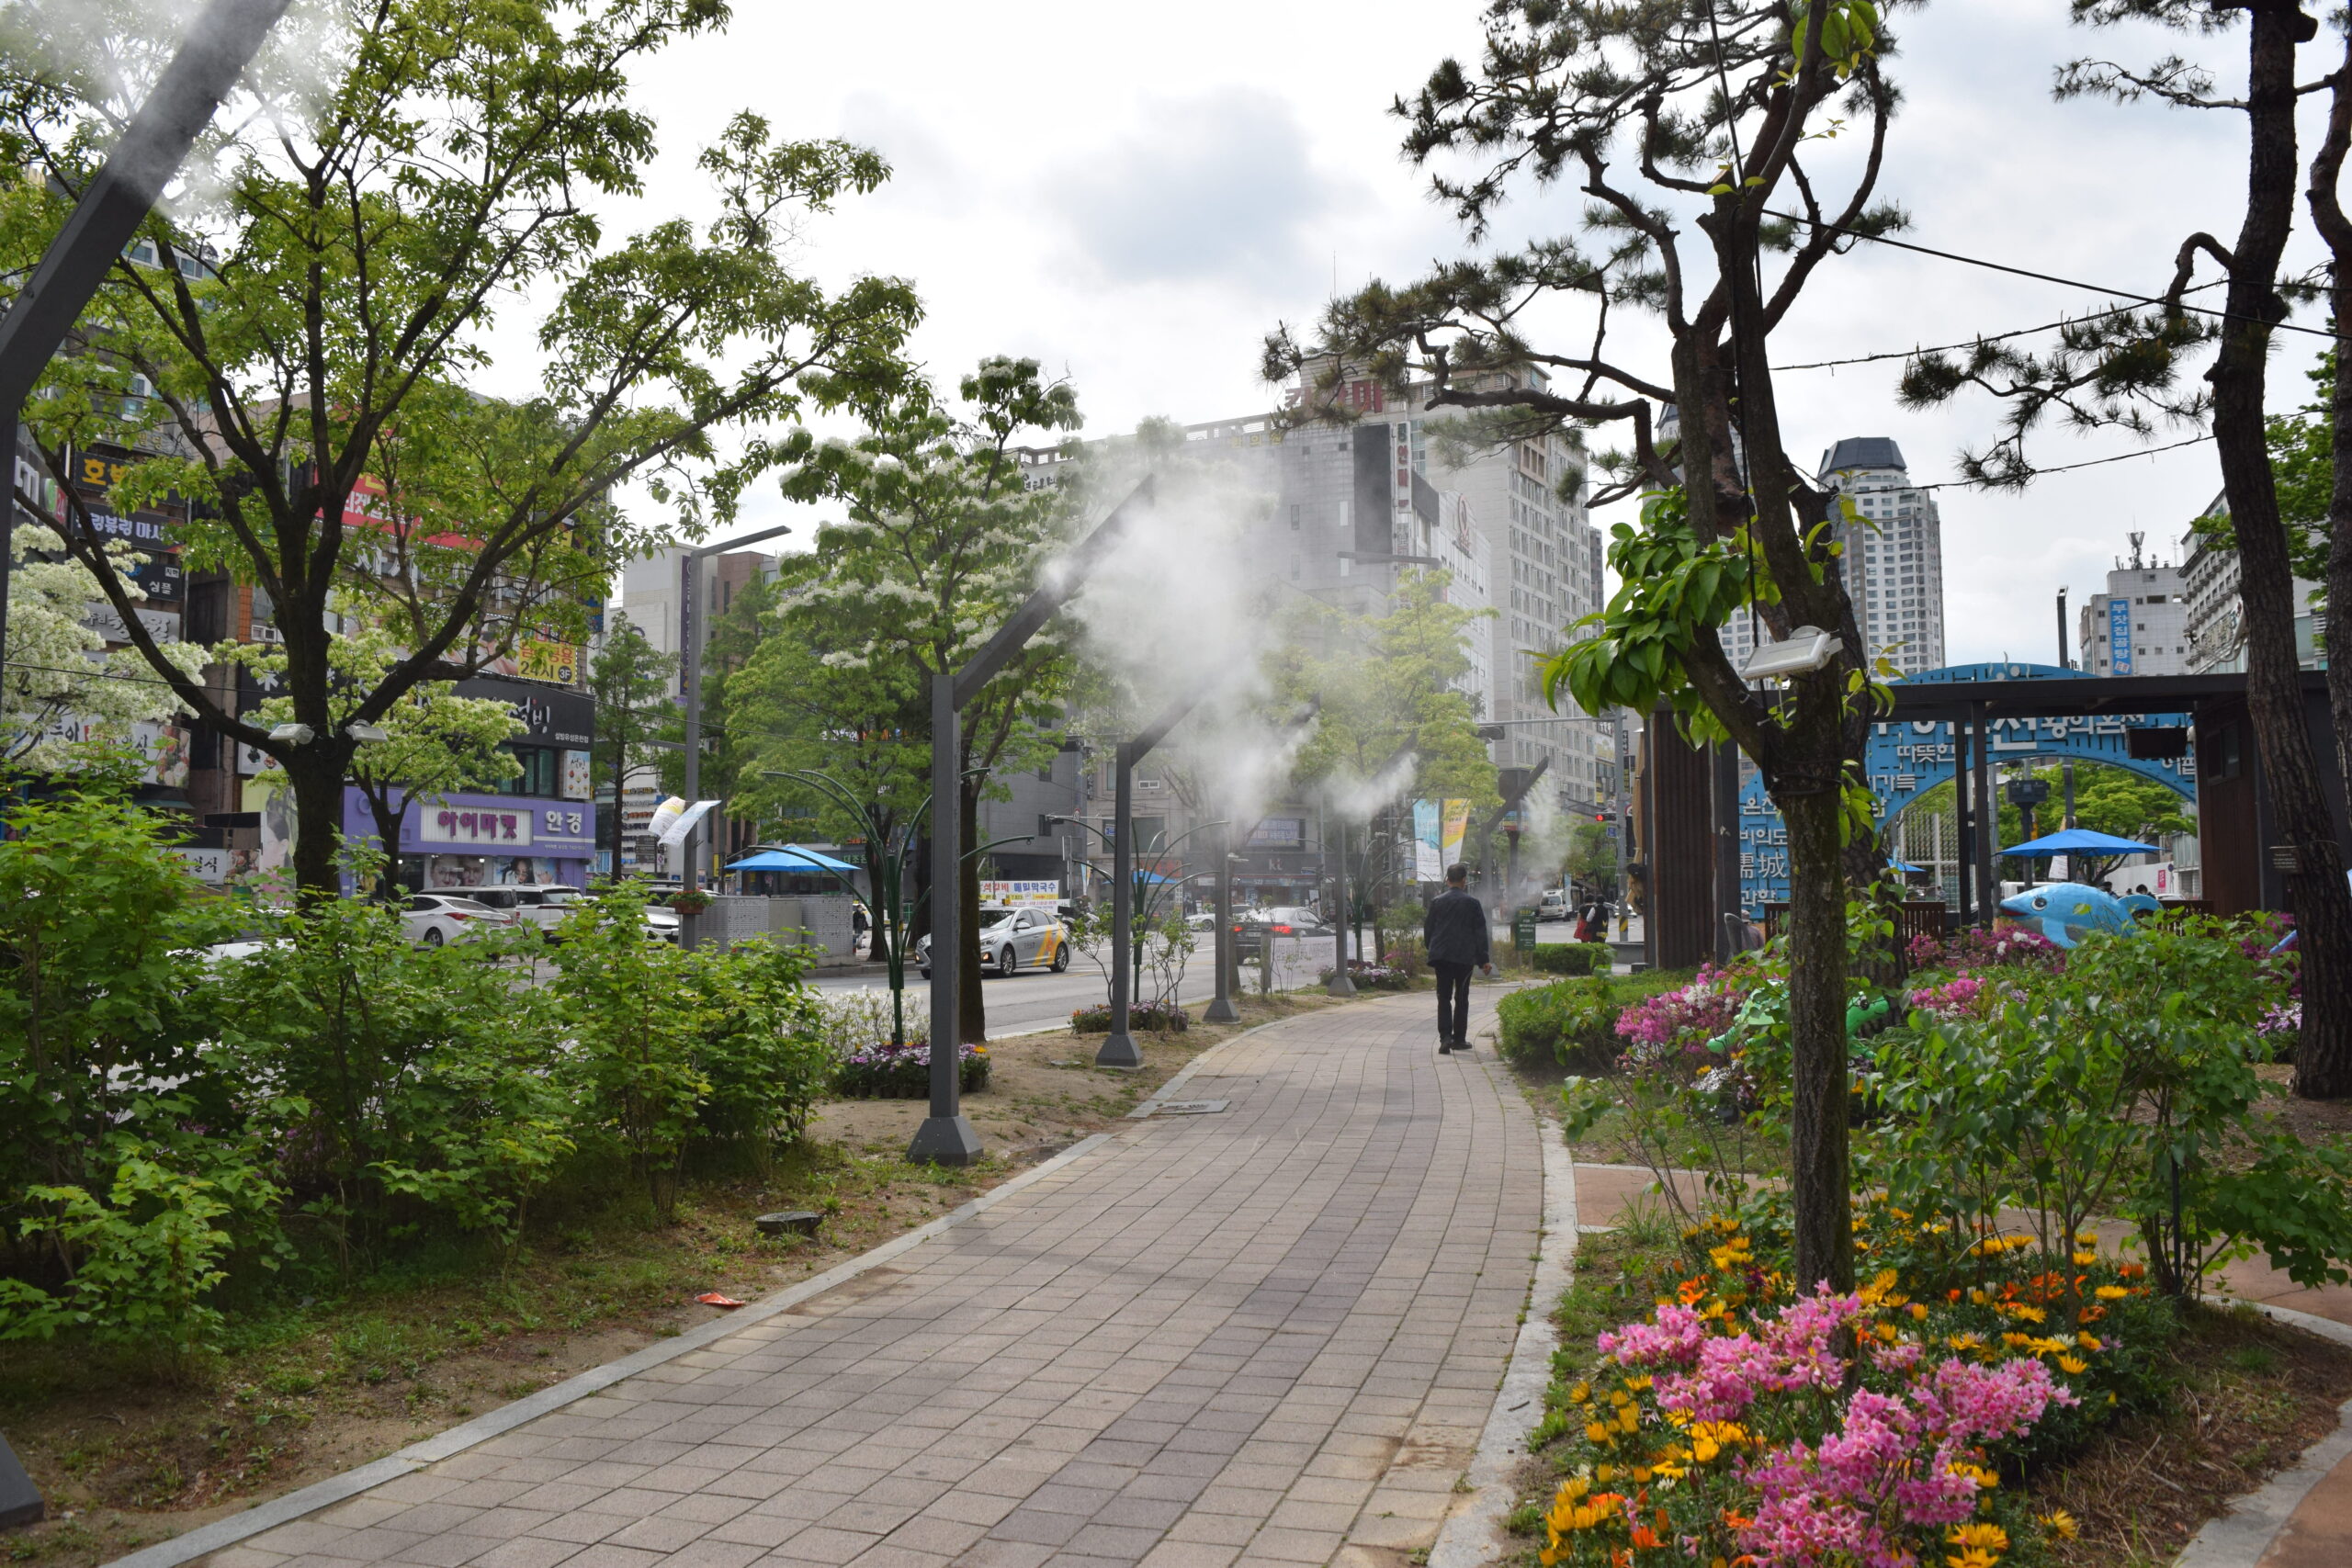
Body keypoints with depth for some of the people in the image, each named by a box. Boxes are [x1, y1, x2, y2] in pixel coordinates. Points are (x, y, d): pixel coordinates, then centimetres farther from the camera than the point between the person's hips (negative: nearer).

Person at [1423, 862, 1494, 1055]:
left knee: (1444, 998, 3)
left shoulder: (1436, 902, 2)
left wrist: (1431, 950, 21)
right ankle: (1459, 1039, 11)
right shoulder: (1472, 903, -3)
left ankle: (1445, 1037, -11)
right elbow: (1481, 933, -2)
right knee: (1461, 998, 9)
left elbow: (1428, 929, 7)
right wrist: (1484, 960, 3)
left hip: (1441, 956, 1)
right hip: (1464, 957, -1)